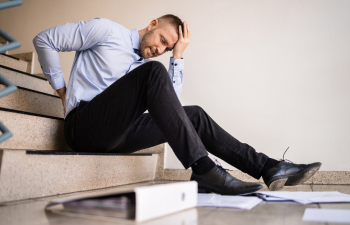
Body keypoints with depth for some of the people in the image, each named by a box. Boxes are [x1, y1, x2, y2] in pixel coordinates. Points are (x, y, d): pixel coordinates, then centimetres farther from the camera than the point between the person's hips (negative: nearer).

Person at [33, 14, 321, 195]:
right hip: (83, 125, -7)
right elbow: (45, 39, 4)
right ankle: (203, 170, -36)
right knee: (154, 71, -28)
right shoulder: (106, 30, 2)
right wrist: (61, 88, 0)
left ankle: (268, 167, -6)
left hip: (116, 134, 7)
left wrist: (178, 55, 7)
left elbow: (170, 100, 8)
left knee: (194, 115, -5)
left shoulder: (144, 64, 21)